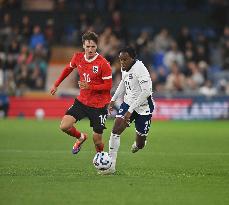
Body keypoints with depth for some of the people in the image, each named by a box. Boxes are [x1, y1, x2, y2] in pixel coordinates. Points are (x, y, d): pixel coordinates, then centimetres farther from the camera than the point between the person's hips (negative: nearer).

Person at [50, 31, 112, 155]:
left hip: (99, 106, -4)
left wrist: (90, 86, -25)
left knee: (97, 140, 0)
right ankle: (81, 137, 20)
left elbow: (108, 86, -15)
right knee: (64, 126, -12)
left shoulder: (103, 64, -17)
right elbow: (68, 69, 19)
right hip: (82, 101, 4)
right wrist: (56, 84, 26)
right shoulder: (78, 58, -2)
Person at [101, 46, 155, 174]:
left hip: (143, 107, -6)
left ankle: (138, 144, 46)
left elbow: (146, 92, -33)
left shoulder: (140, 70, -26)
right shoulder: (125, 68, 0)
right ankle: (111, 166, -13)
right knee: (116, 129, -16)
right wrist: (113, 99, 21)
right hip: (128, 103, 6)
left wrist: (130, 110, -34)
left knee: (140, 144, 4)